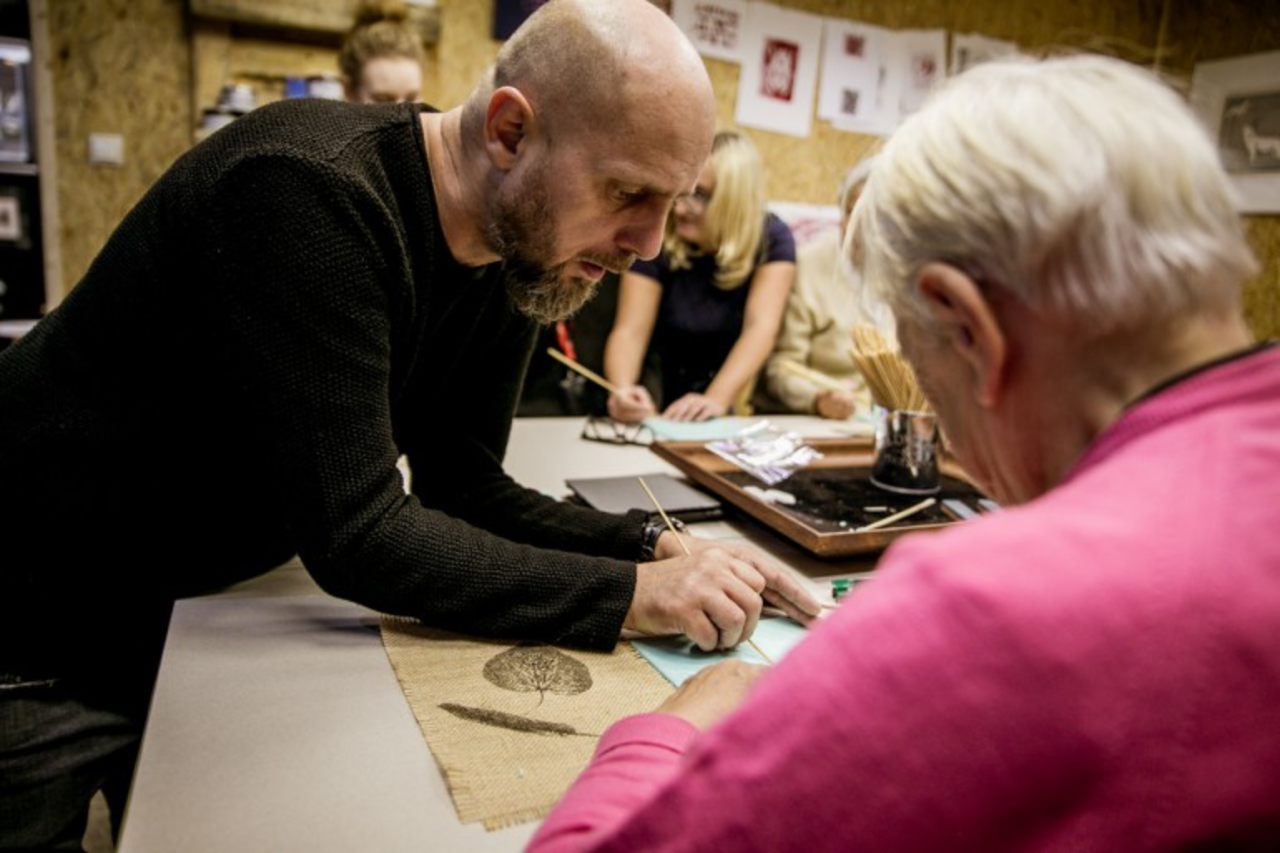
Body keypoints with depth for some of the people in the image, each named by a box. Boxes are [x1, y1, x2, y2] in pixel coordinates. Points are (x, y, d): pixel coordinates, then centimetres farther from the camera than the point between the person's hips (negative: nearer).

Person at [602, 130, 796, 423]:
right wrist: (622, 389, -38)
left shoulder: (772, 239, -9)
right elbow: (630, 330, -17)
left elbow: (761, 327, -21)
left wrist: (716, 400, -37)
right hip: (662, 404, 0)